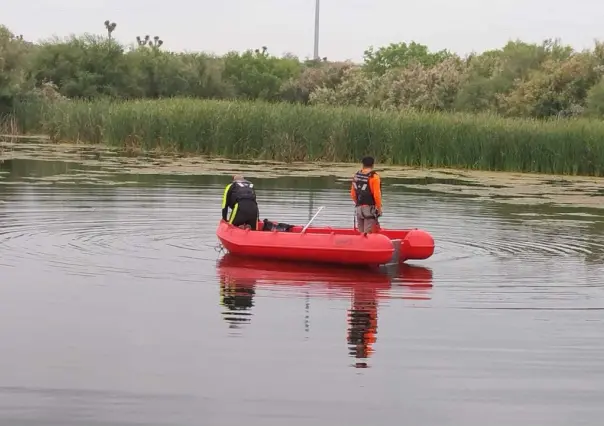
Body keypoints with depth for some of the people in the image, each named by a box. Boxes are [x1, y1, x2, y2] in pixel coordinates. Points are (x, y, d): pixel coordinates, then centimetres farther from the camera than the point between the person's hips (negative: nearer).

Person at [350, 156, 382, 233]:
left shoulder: (356, 176, 6)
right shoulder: (374, 177, -12)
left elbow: (353, 194, 10)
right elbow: (377, 195, -16)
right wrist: (379, 208, -5)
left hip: (358, 209, 6)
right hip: (369, 209, -6)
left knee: (361, 233, 13)